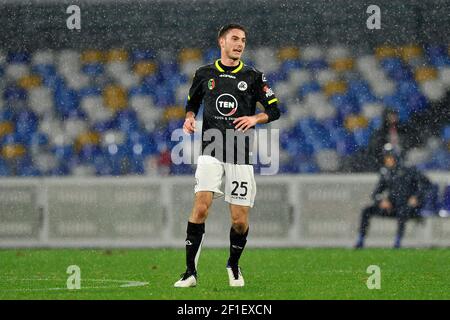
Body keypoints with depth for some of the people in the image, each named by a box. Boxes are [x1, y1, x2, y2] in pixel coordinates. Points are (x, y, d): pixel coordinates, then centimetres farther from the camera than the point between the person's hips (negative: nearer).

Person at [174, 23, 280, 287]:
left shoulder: (254, 77, 6)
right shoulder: (205, 74, 10)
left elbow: (274, 111, 8)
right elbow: (192, 103, 23)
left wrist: (255, 119, -11)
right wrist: (190, 117, 2)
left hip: (241, 155, 0)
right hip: (211, 150, 0)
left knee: (240, 220, -1)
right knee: (201, 206, -19)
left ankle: (234, 265, 27)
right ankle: (191, 271, -15)